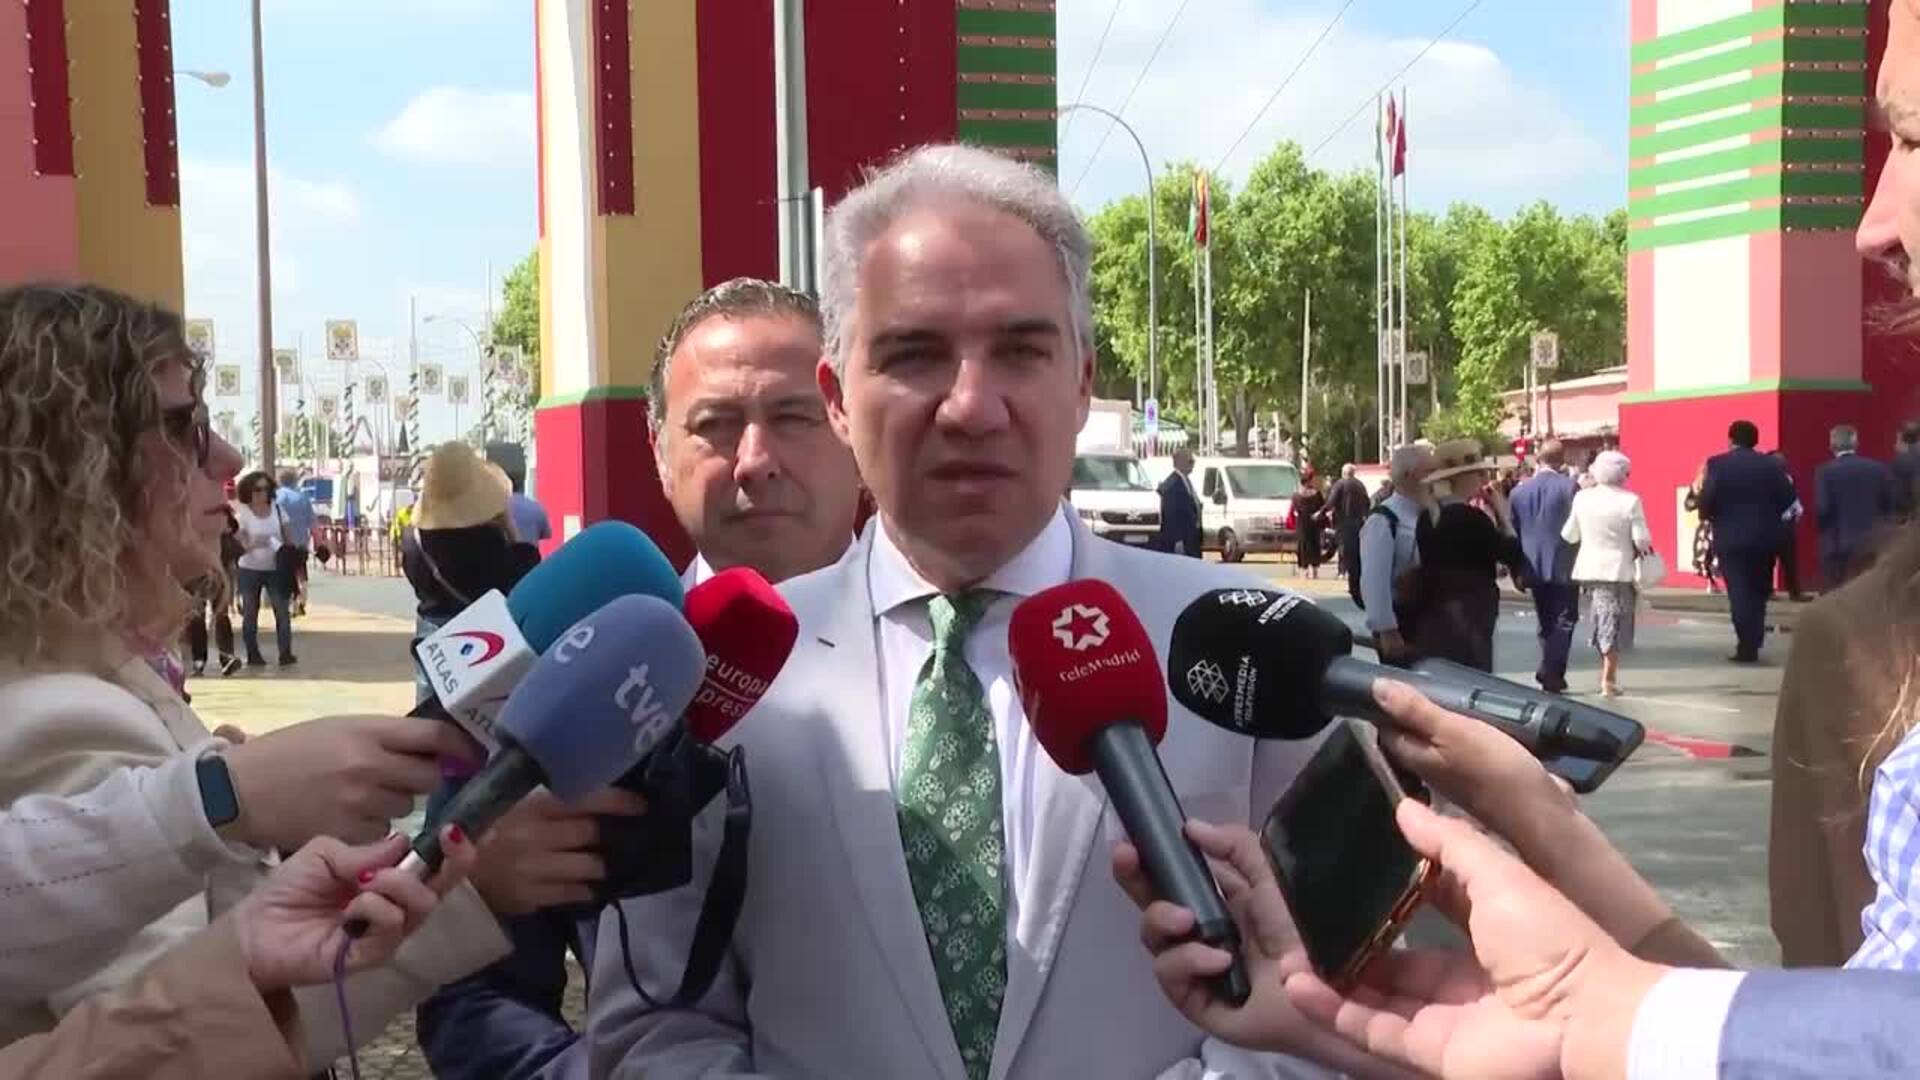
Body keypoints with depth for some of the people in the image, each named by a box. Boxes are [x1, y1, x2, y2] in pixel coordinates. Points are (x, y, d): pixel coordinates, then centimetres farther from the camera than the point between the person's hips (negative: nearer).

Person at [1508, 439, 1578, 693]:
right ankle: (1550, 670, -12)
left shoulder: (1520, 490, 3)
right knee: (1564, 619, 1)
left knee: (1546, 622, 14)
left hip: (1535, 566, 5)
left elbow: (1513, 530, 7)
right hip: (1564, 566, -4)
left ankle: (1551, 674, 15)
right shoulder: (1570, 487, -10)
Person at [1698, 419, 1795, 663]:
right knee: (1758, 592, 15)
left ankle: (1747, 647, -6)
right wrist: (1768, 515, 14)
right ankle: (1753, 644, 20)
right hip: (1765, 537, 3)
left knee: (1739, 593, -1)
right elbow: (1787, 498, -1)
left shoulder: (1717, 464, -7)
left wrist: (1708, 515, 4)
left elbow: (1707, 499, -16)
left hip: (1731, 538, -3)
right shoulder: (1771, 464, 3)